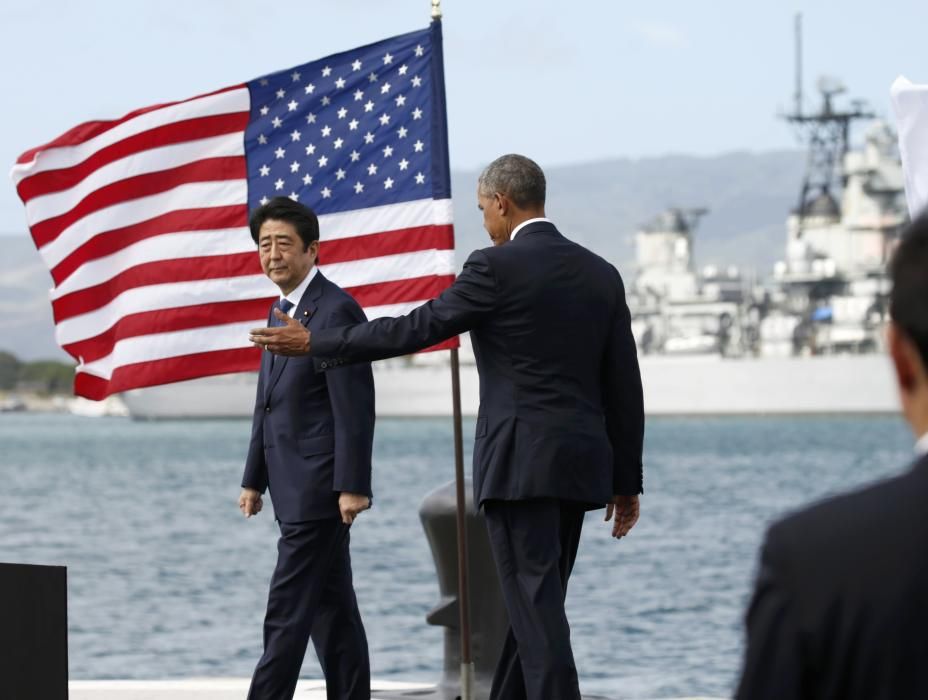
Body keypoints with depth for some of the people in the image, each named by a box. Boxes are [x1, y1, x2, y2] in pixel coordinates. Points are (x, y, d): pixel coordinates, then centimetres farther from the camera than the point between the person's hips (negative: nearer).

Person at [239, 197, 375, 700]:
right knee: (331, 610, 11)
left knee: (288, 609, -10)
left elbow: (355, 408, -17)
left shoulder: (337, 311, -13)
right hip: (295, 489, 9)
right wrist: (254, 479, 18)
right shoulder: (282, 311, 16)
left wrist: (352, 486, -21)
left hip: (318, 489, -9)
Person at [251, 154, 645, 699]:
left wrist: (314, 343, 5)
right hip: (581, 466, 7)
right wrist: (627, 481, 16)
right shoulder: (602, 275, 10)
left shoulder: (496, 267, -9)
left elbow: (415, 329, -5)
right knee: (534, 603, 14)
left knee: (536, 608, -7)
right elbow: (624, 388, 11)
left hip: (521, 463, -7)